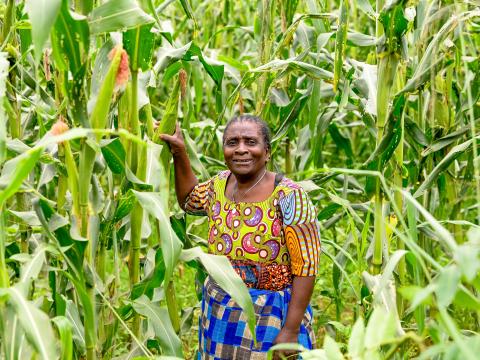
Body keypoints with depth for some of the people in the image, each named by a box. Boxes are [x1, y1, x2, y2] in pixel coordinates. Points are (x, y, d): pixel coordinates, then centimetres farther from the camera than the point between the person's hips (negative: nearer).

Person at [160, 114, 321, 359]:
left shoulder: (288, 197, -18)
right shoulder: (220, 184, 1)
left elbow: (305, 268, -17)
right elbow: (189, 200, 24)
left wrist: (290, 331, -20)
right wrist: (179, 153, 11)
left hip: (269, 316, -6)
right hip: (218, 312, 6)